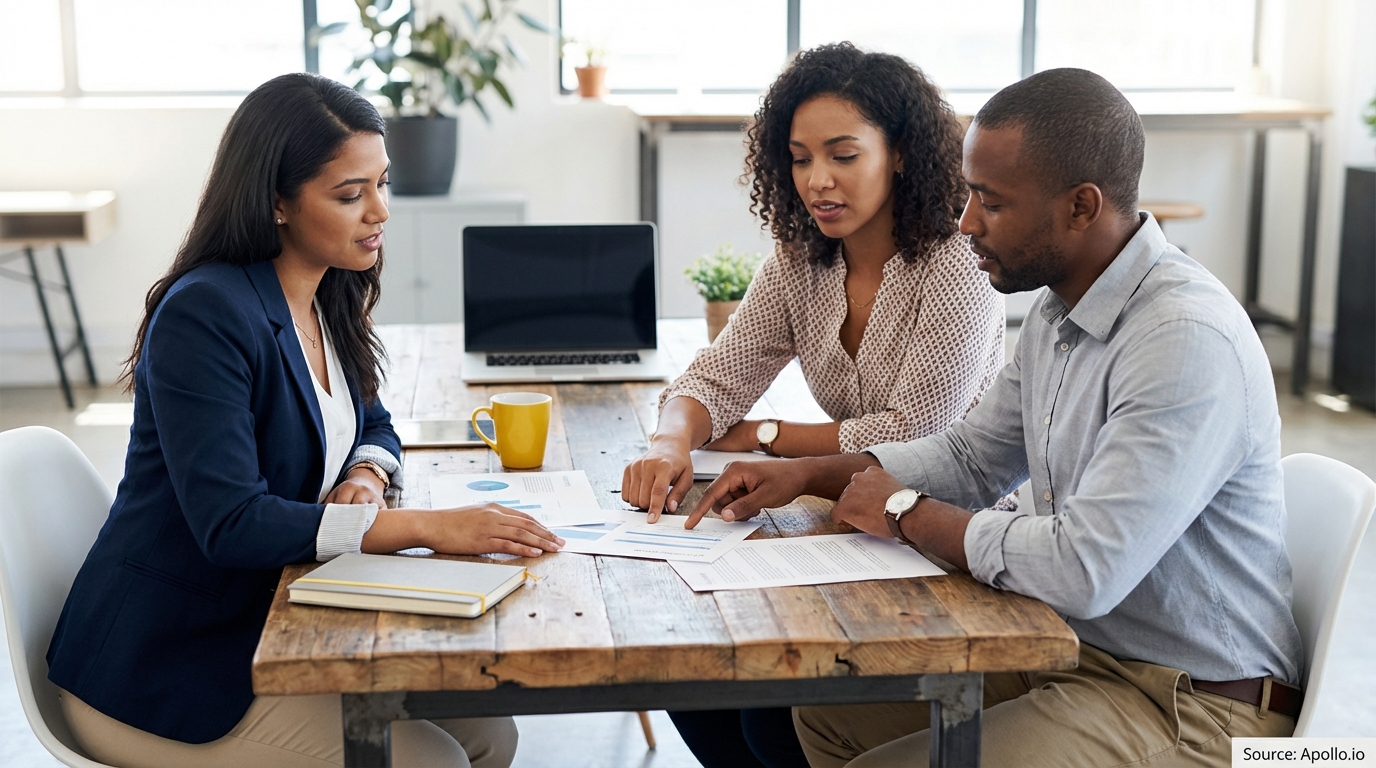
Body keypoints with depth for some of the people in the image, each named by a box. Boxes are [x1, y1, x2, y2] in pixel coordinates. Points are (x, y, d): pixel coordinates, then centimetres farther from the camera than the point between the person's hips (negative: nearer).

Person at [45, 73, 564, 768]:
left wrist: (367, 477, -8)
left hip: (267, 624, 8)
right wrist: (427, 528, -32)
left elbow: (372, 425, 18)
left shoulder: (328, 299, 4)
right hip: (161, 666, -8)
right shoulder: (205, 314, -22)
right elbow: (230, 523, -28)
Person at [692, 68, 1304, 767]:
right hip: (1072, 646, 9)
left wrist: (906, 513, -17)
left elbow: (1082, 571, -33)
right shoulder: (1058, 314, 5)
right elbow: (971, 457, 19)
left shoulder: (1187, 342, -27)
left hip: (1189, 706, -9)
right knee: (826, 708, 9)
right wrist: (805, 474, 6)